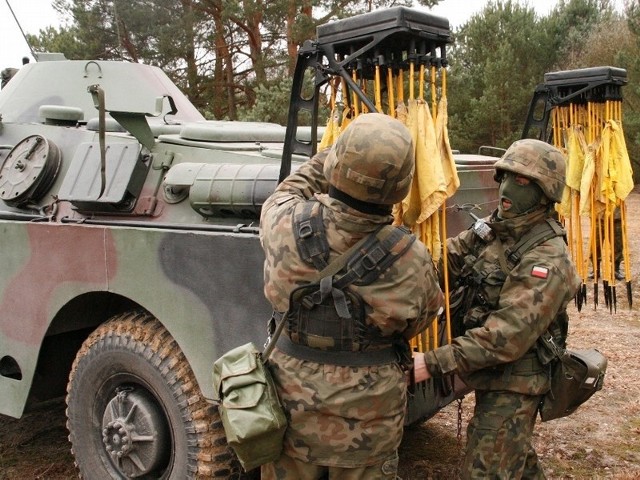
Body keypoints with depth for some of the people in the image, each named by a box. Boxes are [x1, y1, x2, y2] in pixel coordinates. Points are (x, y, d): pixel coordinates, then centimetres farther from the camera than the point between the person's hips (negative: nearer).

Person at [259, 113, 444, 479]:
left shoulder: (285, 225, -21)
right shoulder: (411, 260, -22)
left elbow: (290, 190, 6)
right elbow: (418, 322, -1)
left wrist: (332, 157, 12)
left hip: (293, 397, 1)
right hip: (368, 409, -1)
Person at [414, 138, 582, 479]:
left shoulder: (548, 259, -25)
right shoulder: (491, 228, 1)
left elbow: (509, 335, -32)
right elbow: (447, 260, -8)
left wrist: (435, 363, -35)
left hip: (513, 383, -8)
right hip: (491, 374, 8)